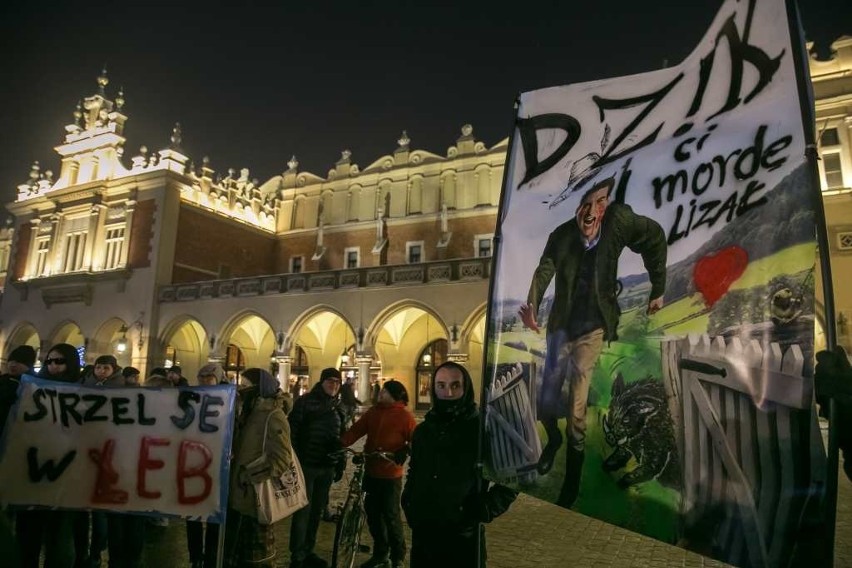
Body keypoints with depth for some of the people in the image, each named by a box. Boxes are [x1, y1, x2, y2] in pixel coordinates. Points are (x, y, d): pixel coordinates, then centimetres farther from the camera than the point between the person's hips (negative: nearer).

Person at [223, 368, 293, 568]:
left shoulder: (273, 417, -18)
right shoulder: (251, 413, 10)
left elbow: (280, 461, -25)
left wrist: (247, 475, -21)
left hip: (257, 498, -9)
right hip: (240, 496, 9)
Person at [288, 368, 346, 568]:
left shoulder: (338, 407, 12)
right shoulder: (306, 401, -6)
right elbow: (292, 431, -10)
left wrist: (341, 464, 13)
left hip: (327, 467, 6)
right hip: (307, 465, -5)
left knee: (317, 511, 14)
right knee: (303, 511, -2)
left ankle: (308, 552, 27)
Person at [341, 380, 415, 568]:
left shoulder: (405, 416, -9)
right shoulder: (373, 411, 5)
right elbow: (356, 430, 0)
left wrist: (404, 453, -24)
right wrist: (340, 444, -13)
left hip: (391, 474, -6)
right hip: (371, 471, 6)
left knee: (390, 515, 3)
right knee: (372, 513, 14)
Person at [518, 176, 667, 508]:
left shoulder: (619, 220, -14)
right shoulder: (561, 236, -14)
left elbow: (655, 238, 1)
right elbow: (543, 272, -25)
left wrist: (658, 290, 2)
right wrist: (532, 307, -44)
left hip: (593, 327, -1)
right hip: (562, 325, 2)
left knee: (575, 405, -7)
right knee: (547, 401, 5)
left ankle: (571, 482, 14)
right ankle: (553, 439, 41)